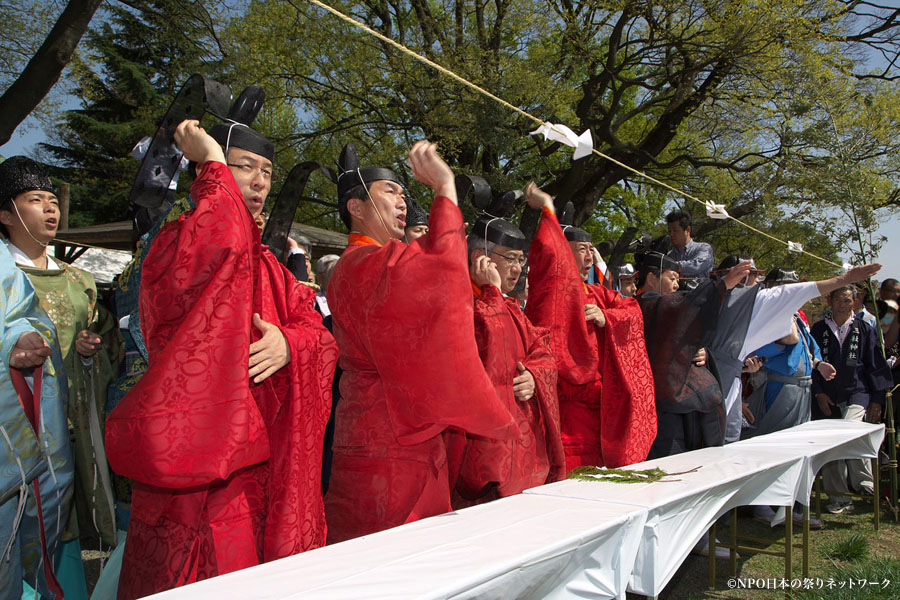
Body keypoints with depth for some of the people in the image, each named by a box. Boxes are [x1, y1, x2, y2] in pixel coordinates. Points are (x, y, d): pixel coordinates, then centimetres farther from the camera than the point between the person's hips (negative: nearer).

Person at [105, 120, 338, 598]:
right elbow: (220, 242, -27)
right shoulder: (177, 240, -2)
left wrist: (289, 343, -14)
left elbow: (321, 337, 10)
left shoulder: (270, 267, 20)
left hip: (263, 465, 6)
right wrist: (213, 160, -11)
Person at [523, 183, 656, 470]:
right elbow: (549, 254, -20)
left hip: (599, 401, 7)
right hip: (566, 401, -7)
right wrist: (547, 209, -14)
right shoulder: (553, 288, -2)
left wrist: (605, 317, -7)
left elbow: (632, 310, 11)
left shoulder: (597, 294, 20)